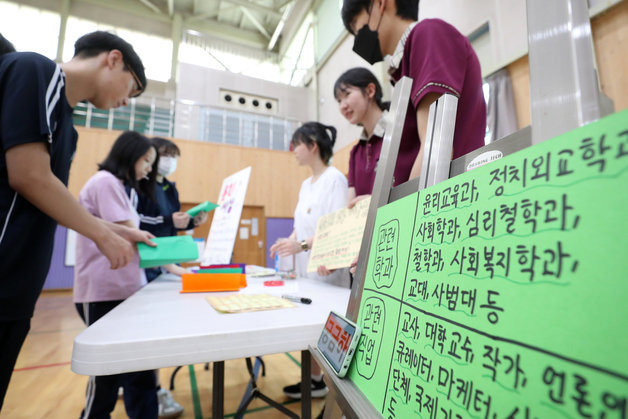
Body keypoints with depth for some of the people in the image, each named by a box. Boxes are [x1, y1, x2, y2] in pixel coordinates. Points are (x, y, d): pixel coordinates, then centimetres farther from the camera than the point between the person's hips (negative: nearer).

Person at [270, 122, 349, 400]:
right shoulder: (306, 184, 15)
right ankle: (313, 379, 28)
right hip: (305, 268, 8)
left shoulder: (335, 178, -11)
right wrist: (288, 243, 1)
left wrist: (303, 245, -26)